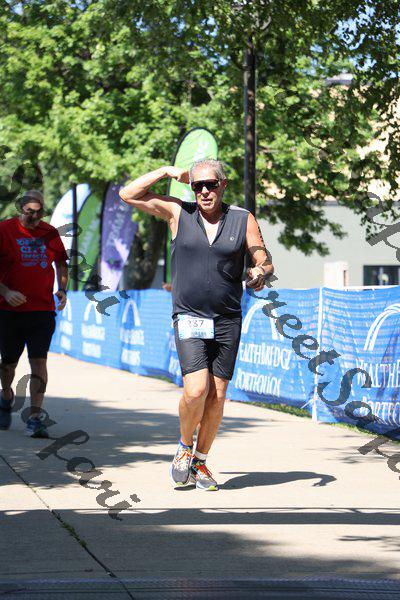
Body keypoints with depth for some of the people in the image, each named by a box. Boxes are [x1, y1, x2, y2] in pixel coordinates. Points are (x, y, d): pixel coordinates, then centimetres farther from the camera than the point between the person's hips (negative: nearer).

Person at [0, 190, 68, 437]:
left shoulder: (50, 233, 7)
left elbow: (61, 263, 20)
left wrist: (63, 289, 4)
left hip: (43, 309, 1)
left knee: (39, 361, -10)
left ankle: (35, 417, -11)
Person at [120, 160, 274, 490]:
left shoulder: (243, 220, 4)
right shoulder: (179, 212, 3)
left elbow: (265, 262, 7)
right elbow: (128, 194, 2)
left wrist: (260, 272, -15)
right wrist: (167, 171, -1)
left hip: (228, 321, 2)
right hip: (189, 318, -2)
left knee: (217, 396, 3)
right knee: (196, 390, -17)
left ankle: (200, 462, 19)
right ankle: (184, 448, 10)